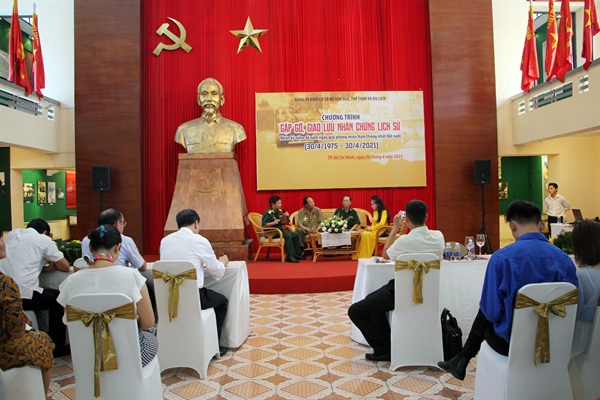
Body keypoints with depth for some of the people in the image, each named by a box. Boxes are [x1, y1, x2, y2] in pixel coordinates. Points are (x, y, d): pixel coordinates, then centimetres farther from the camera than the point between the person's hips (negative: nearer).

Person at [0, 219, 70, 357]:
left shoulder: (12, 234, 16)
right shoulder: (44, 239, -1)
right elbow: (65, 267, 3)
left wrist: (44, 266, 18)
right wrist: (54, 263, 22)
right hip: (24, 296, -6)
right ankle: (56, 347, 20)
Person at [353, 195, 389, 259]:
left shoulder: (384, 211, -9)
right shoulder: (375, 212, 15)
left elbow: (382, 223, -21)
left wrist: (371, 228, -18)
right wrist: (370, 228, -4)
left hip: (382, 231, -7)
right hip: (375, 230, 7)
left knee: (367, 234, -30)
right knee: (362, 233, -18)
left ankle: (366, 255, -24)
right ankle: (360, 254, -19)